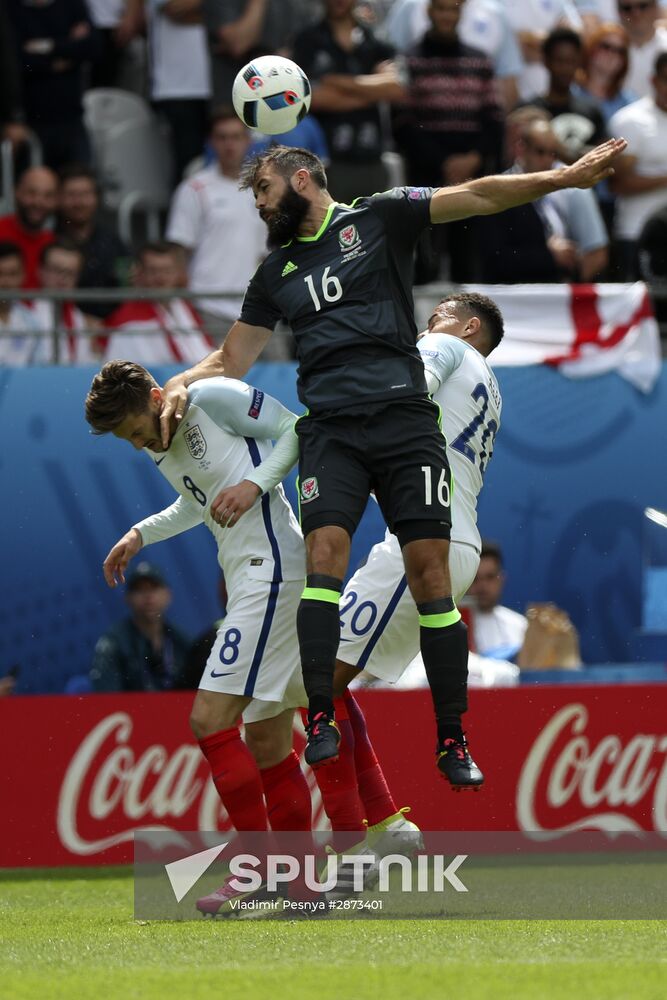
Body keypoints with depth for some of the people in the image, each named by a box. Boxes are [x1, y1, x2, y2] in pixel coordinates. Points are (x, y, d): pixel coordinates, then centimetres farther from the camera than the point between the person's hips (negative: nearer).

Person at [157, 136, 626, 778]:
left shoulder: (378, 219, 10)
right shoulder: (275, 272, 22)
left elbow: (475, 196, 0)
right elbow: (232, 359, 29)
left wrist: (563, 177, -12)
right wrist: (182, 384, 8)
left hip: (404, 417, -3)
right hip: (329, 429, 3)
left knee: (430, 573, -8)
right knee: (323, 555, -19)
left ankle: (453, 742, -4)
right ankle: (321, 720, -20)